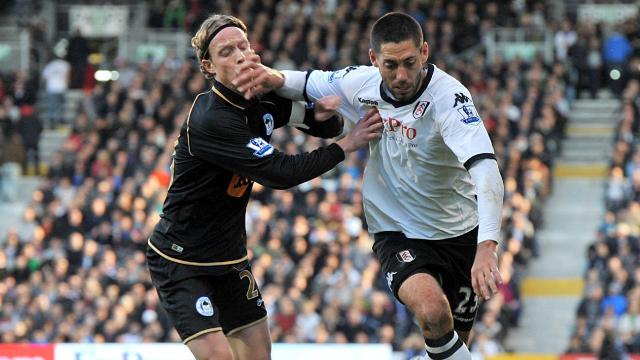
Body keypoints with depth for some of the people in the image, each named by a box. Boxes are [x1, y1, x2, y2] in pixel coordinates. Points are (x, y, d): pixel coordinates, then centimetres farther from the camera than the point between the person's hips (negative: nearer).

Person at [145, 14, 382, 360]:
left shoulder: (265, 98, -3)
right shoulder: (210, 121, -28)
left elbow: (326, 126, 6)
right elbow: (280, 172, -30)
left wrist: (325, 114, -18)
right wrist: (345, 145, -25)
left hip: (229, 254, 8)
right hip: (180, 262, -8)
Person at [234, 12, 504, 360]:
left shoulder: (448, 96, -26)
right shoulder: (360, 84, -12)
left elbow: (485, 167, -38)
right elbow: (308, 83, 9)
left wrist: (487, 247, -52)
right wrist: (271, 77, -16)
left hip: (462, 235, -1)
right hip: (397, 235, 1)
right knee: (432, 311, -29)